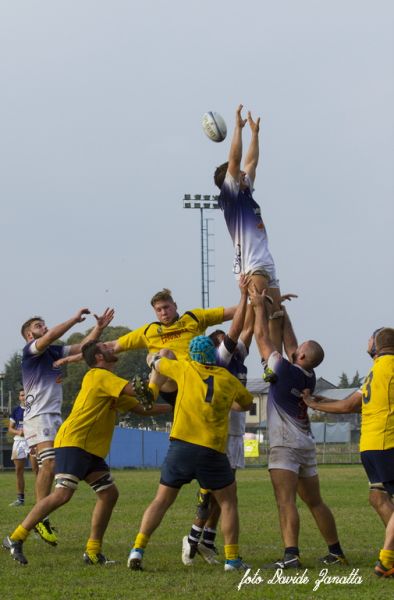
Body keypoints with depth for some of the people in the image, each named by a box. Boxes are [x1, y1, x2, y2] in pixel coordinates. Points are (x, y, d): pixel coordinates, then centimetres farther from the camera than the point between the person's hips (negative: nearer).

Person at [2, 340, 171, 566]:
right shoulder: (99, 375, -7)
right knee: (63, 494, -20)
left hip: (92, 450, 10)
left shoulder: (110, 382, 23)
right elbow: (135, 391, -18)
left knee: (109, 494, 6)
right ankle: (15, 539, -15)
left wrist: (172, 406, 19)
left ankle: (93, 553, 10)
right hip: (73, 442, -10)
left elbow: (141, 408, 25)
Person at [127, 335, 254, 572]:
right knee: (228, 502, 15)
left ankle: (138, 549, -4)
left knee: (161, 501, 9)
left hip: (181, 444, 1)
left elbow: (154, 361, 26)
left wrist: (158, 355, 48)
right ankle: (232, 559, 9)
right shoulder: (228, 379, 12)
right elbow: (247, 403, 31)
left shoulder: (186, 369, 9)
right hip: (213, 449, 0)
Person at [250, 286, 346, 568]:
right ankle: (336, 553, 19)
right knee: (315, 502, 14)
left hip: (285, 445, -8)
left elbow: (262, 338, -4)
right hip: (306, 444, 8)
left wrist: (260, 306, 6)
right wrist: (281, 310, 22)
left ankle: (291, 555, -27)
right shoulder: (309, 376, 8)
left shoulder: (284, 370, -12)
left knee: (286, 501, -16)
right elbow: (289, 341, 18)